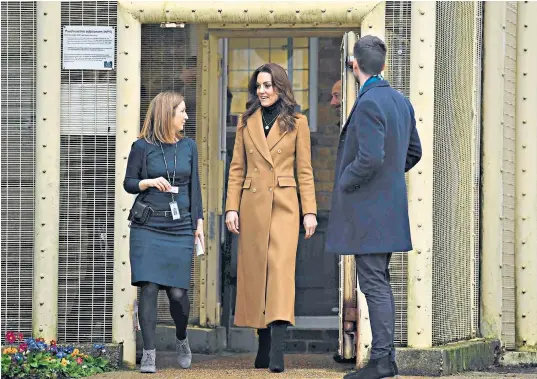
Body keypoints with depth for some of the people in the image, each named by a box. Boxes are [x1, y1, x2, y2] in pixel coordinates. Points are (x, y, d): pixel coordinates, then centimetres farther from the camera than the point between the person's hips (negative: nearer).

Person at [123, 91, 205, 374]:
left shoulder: (188, 147, 11)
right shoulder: (142, 147, 1)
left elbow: (194, 187, 15)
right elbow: (128, 183, 5)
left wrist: (199, 223, 9)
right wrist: (149, 182, -14)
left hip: (180, 227, 2)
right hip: (147, 227, -2)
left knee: (177, 292, -2)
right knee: (149, 288, -9)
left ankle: (181, 339, 27)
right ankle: (148, 353, -3)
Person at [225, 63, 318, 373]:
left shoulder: (297, 123, 4)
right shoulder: (247, 123, 10)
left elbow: (305, 171, 4)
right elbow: (237, 169, 10)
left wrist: (310, 211, -3)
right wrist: (232, 207, 0)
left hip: (284, 206, -3)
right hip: (252, 205, 3)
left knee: (281, 269, -15)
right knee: (255, 272, 4)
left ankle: (277, 352, -24)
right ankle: (264, 346, 13)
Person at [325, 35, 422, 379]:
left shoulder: (368, 104, -19)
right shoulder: (401, 101, 9)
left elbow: (370, 158, -26)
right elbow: (414, 152, 17)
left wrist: (345, 183, -11)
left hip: (367, 209, -9)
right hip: (391, 204, 9)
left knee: (374, 283, -7)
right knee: (380, 281, 15)